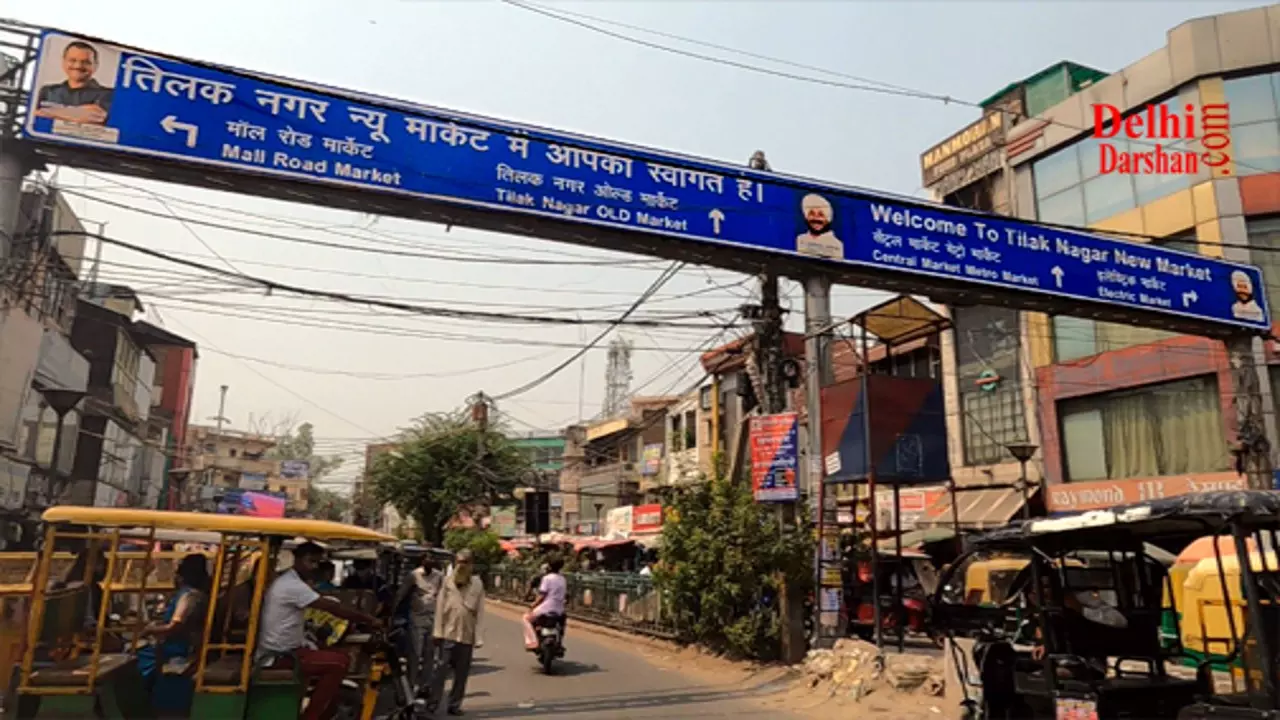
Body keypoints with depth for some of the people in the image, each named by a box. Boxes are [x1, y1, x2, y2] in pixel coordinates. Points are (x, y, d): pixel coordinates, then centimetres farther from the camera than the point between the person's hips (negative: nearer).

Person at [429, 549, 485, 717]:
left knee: (461, 673, 8)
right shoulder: (447, 581, 2)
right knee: (439, 670, -1)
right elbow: (440, 607, 1)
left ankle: (454, 705, 19)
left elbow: (480, 612, 2)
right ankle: (432, 704, 9)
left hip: (467, 636, 1)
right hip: (448, 634, -1)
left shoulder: (477, 584, 3)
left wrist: (478, 637, -1)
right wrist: (438, 631, -4)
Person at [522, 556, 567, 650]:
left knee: (527, 618, 11)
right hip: (559, 610, 6)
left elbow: (542, 596, -13)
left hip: (547, 608, -6)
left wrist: (532, 606, -7)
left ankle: (532, 641, -3)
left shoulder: (547, 578, -9)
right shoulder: (562, 579, 10)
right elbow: (565, 594, 8)